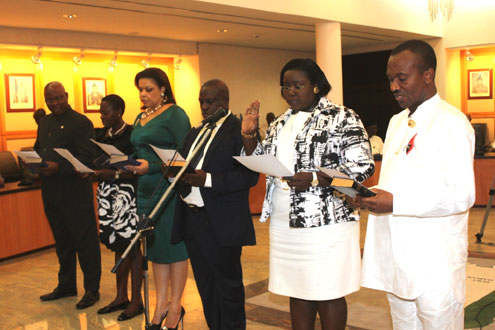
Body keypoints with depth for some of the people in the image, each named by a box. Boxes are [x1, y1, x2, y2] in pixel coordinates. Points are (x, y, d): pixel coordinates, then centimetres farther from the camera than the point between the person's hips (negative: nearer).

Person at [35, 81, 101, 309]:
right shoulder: (44, 123, 14)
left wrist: (58, 168, -28)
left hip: (75, 192, -8)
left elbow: (88, 158, -18)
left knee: (85, 241, 2)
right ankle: (66, 285, 32)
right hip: (51, 193, 8)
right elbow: (38, 150, 20)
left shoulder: (81, 122, -10)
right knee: (62, 241, 19)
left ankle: (92, 289, 13)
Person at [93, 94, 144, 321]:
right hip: (107, 194, 7)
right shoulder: (102, 135, 11)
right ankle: (121, 297, 24)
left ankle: (136, 300, 10)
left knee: (131, 245, -1)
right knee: (117, 245, 14)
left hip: (126, 194, -7)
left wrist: (115, 174, -23)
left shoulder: (131, 134, -10)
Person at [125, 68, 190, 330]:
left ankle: (175, 307, 11)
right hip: (146, 190, 8)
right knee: (155, 246, 11)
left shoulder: (175, 114, -7)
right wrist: (131, 166, 1)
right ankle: (161, 304, 20)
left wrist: (151, 166, -22)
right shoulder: (141, 117, 16)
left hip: (169, 188, -7)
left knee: (173, 245, 1)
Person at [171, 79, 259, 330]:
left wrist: (207, 179, -23)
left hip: (222, 223, -7)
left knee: (228, 286, 3)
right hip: (191, 219, 8)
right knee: (205, 285, 15)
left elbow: (249, 176, -17)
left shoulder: (239, 130, -7)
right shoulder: (194, 134, 18)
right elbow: (183, 168, 18)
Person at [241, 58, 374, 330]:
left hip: (325, 222, -6)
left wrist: (314, 179, -23)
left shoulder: (342, 118, -7)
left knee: (327, 294, 4)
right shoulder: (280, 124, 14)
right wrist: (248, 135, 3)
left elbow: (362, 166, -13)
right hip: (284, 223, 6)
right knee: (297, 291, 15)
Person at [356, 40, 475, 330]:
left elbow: (462, 195, -19)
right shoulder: (397, 122, 16)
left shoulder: (452, 123, -11)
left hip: (434, 265, -7)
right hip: (397, 260, 8)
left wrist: (395, 202, -24)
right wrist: (373, 197, 1)